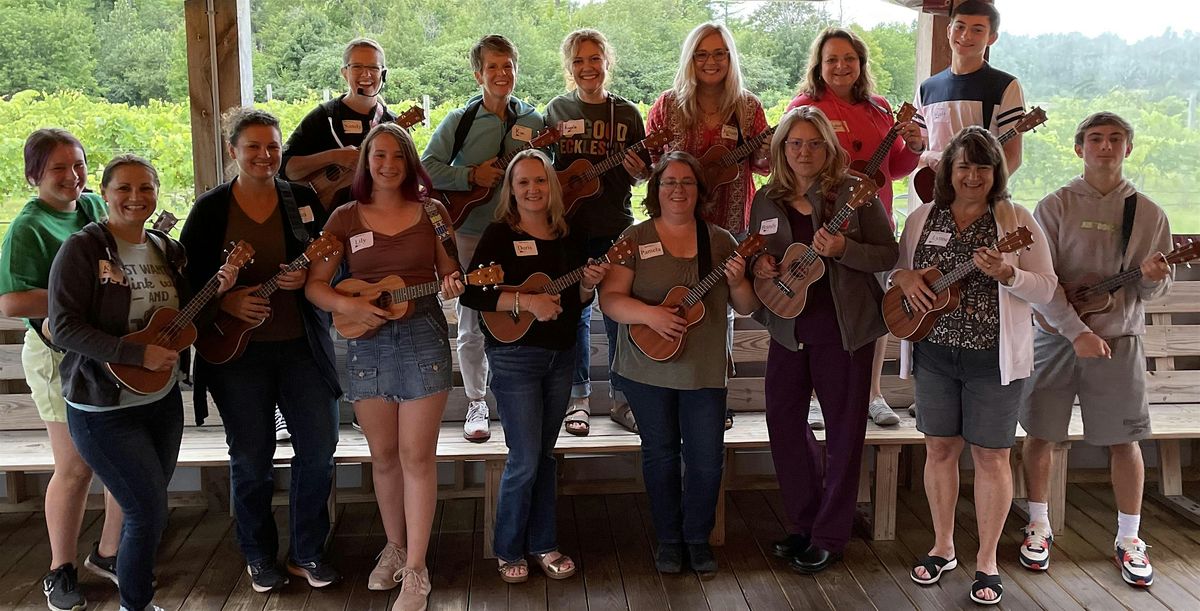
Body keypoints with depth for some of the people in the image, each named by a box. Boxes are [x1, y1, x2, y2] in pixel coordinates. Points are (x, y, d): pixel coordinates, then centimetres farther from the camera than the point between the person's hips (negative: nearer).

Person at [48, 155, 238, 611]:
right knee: (149, 513, -3)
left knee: (147, 508, 16)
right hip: (106, 409, -6)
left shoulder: (167, 250, 6)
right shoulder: (83, 248, -13)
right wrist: (139, 354, -25)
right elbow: (64, 326, -19)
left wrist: (217, 289, -5)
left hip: (163, 400, 6)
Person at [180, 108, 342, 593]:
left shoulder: (303, 199, 3)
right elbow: (188, 277, 0)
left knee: (319, 447, 1)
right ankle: (259, 557, 26)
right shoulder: (211, 208, -1)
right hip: (238, 349, -1)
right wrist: (227, 301, -16)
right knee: (251, 457, 6)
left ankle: (307, 552, 20)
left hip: (301, 345, 2)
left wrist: (307, 277, -13)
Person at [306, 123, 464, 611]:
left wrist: (452, 284, -14)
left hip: (423, 337, -1)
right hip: (367, 343, 2)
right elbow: (315, 285, 2)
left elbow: (450, 272, 9)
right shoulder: (345, 217, 4)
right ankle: (395, 546, 32)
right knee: (383, 455, 12)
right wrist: (347, 306, -17)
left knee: (417, 455, -2)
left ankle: (415, 570, 6)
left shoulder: (430, 212, 4)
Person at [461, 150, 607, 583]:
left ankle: (543, 544, 26)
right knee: (524, 460, -3)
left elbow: (576, 302, 13)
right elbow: (471, 294, -16)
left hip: (561, 355, 5)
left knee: (544, 454, 14)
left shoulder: (567, 238, 8)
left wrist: (589, 284, -8)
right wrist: (526, 302, -24)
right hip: (515, 356, -5)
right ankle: (509, 550, 16)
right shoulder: (500, 235, -8)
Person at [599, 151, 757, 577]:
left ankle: (698, 538, 23)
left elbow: (746, 307, 6)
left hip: (705, 370, 1)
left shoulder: (719, 241, 5)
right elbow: (610, 298, -8)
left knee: (707, 458, 3)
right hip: (648, 368, -1)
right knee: (661, 454, 10)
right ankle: (669, 539, 27)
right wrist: (650, 314, -24)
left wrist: (737, 281, -15)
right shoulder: (636, 238, -1)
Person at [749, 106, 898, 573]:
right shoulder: (767, 200, 6)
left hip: (845, 330, -4)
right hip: (787, 329, 5)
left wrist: (842, 249, -23)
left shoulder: (853, 192, -6)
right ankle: (804, 524, 30)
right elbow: (753, 256, 16)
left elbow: (888, 255, -8)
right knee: (783, 423, 11)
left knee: (843, 432, 5)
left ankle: (829, 538, 19)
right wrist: (757, 267, -6)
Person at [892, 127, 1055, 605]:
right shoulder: (922, 218, 6)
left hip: (994, 356, -3)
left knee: (991, 455, 3)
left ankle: (987, 561, 17)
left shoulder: (1017, 220, -2)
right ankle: (943, 547, 27)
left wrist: (1007, 273, -23)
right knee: (939, 448, 10)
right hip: (934, 352, 3)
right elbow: (893, 268, 14)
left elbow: (1046, 288, -5)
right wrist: (904, 277, -8)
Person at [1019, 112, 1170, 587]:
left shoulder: (1149, 214, 4)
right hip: (1056, 336, -1)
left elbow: (1156, 290, 7)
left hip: (1120, 340, 1)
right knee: (1040, 435, 5)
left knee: (1125, 440, 5)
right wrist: (1077, 332, -18)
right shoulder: (1055, 206, -2)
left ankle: (1128, 540, 20)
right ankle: (1039, 526, 23)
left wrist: (1152, 279, -17)